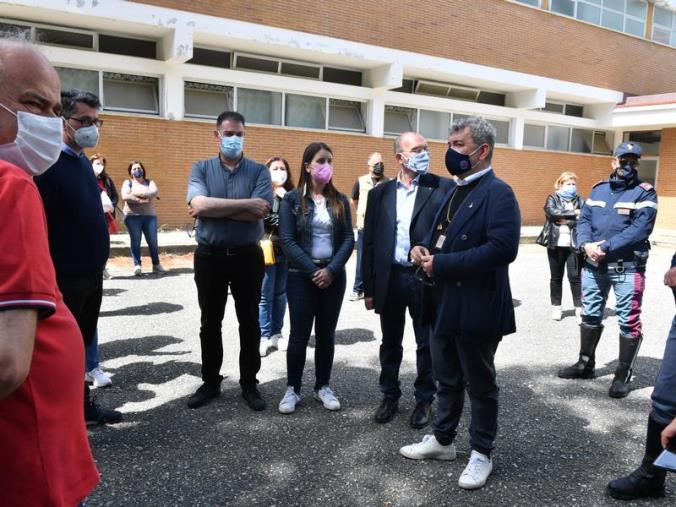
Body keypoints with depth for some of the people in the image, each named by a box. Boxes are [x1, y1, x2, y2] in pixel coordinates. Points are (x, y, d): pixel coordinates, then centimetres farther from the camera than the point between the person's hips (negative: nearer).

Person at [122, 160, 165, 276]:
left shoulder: (149, 182, 14)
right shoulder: (128, 182, 9)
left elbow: (155, 192, -7)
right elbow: (125, 196, -9)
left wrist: (139, 194, -12)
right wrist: (140, 200, -15)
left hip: (149, 215, 2)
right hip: (132, 216, -1)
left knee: (153, 241, 2)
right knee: (135, 241, -2)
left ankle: (156, 265, 11)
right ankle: (137, 265, 2)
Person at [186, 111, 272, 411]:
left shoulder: (258, 171, 0)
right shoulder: (201, 169, 2)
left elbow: (260, 212, -16)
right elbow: (199, 205, -17)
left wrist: (214, 208, -14)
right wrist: (245, 203, -18)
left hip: (247, 257, -1)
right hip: (209, 257, 1)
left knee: (249, 322, 9)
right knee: (210, 323, 12)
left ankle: (249, 384, 23)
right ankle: (210, 382, 28)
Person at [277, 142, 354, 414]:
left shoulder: (340, 200, 5)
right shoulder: (292, 199, -3)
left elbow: (349, 239, 0)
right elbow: (288, 241, -9)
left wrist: (331, 270, -13)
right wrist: (313, 271, -15)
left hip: (333, 276, 3)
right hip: (302, 276, -2)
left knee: (326, 334, 11)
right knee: (299, 335, 3)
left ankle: (323, 387, 25)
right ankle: (292, 389, 19)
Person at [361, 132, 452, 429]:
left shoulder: (443, 188, -3)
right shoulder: (380, 193, 5)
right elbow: (369, 242, 6)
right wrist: (369, 288, 4)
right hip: (390, 279, 2)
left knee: (427, 345, 11)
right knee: (390, 344, 15)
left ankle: (424, 400, 29)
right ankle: (390, 396, 33)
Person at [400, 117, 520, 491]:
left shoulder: (498, 192, -15)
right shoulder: (455, 191, 13)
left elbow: (502, 248, -27)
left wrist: (441, 264, -23)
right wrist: (424, 249, -2)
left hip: (475, 308, -8)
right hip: (444, 304, 8)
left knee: (479, 384, 9)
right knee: (446, 378, 21)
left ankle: (481, 454, 27)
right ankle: (442, 440, 37)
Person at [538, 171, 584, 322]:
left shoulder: (580, 201, 8)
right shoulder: (552, 198, 7)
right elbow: (552, 212, -15)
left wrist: (566, 221, -13)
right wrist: (573, 213, -13)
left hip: (574, 244, -1)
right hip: (555, 244, 1)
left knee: (575, 276, -3)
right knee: (556, 276, 8)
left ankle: (579, 309, 2)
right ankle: (556, 307, 17)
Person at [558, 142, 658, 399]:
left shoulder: (645, 193, -5)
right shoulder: (598, 189, 11)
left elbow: (640, 230, -17)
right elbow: (584, 220, 6)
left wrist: (604, 247, -20)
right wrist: (586, 245, -14)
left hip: (627, 268, -5)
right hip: (593, 265, 5)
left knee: (628, 322, 2)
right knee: (590, 315, 14)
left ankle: (623, 375, 15)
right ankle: (586, 364, 30)